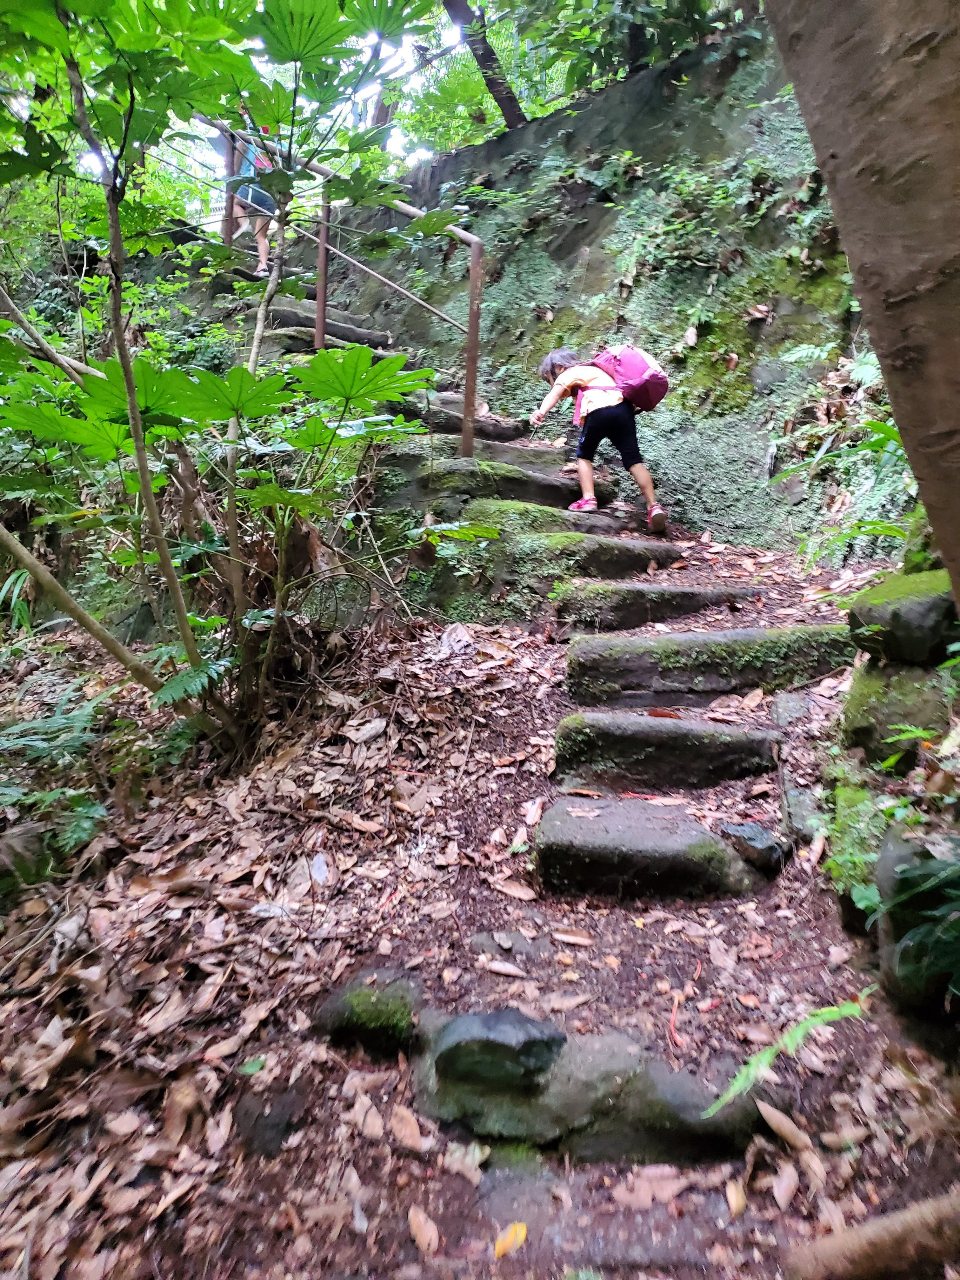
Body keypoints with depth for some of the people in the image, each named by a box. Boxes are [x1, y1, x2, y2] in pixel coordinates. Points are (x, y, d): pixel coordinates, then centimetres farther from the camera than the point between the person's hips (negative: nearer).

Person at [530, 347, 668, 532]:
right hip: (623, 408, 6)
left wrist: (542, 411, -22)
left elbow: (555, 392, -5)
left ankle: (588, 499, 2)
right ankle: (653, 506, -6)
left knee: (584, 455, 15)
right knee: (634, 460, 3)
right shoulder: (593, 369, 39)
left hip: (599, 411, -6)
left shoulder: (569, 373, 15)